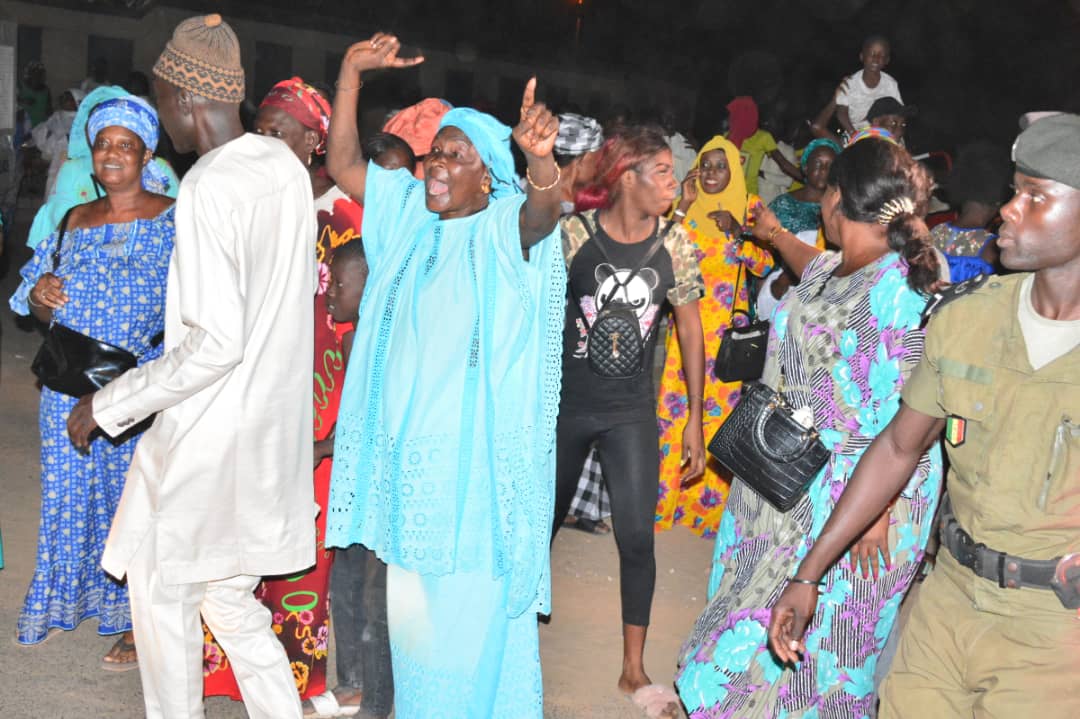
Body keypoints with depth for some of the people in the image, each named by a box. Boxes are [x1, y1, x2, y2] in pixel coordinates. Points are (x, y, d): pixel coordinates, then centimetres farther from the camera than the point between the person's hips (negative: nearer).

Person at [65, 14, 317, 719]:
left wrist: (109, 403, -15)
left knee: (162, 593, 12)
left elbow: (216, 344, -25)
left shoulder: (207, 187, -21)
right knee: (228, 594, 19)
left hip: (209, 435, -8)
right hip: (273, 427, 8)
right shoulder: (287, 165, 3)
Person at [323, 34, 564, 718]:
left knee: (475, 598, 1)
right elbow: (343, 163, 7)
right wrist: (351, 76, -3)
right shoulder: (409, 211, 10)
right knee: (412, 597, 15)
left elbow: (545, 209, -28)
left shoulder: (505, 225, -7)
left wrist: (540, 156, -50)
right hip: (407, 443, 6)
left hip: (478, 450, -5)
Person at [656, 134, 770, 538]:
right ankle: (666, 497, 8)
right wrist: (684, 205, -9)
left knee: (720, 407, -1)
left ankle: (709, 503, 11)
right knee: (677, 404, -3)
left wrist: (738, 232, -13)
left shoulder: (749, 206, 6)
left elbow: (764, 265, 1)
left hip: (727, 324, 0)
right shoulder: (687, 207, 7)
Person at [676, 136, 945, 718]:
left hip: (849, 491, -9)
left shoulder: (895, 289, -23)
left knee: (817, 623, 4)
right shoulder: (833, 270, 5)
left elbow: (907, 418, -24)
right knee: (764, 605, 19)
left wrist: (877, 511, -24)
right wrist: (776, 235, 50)